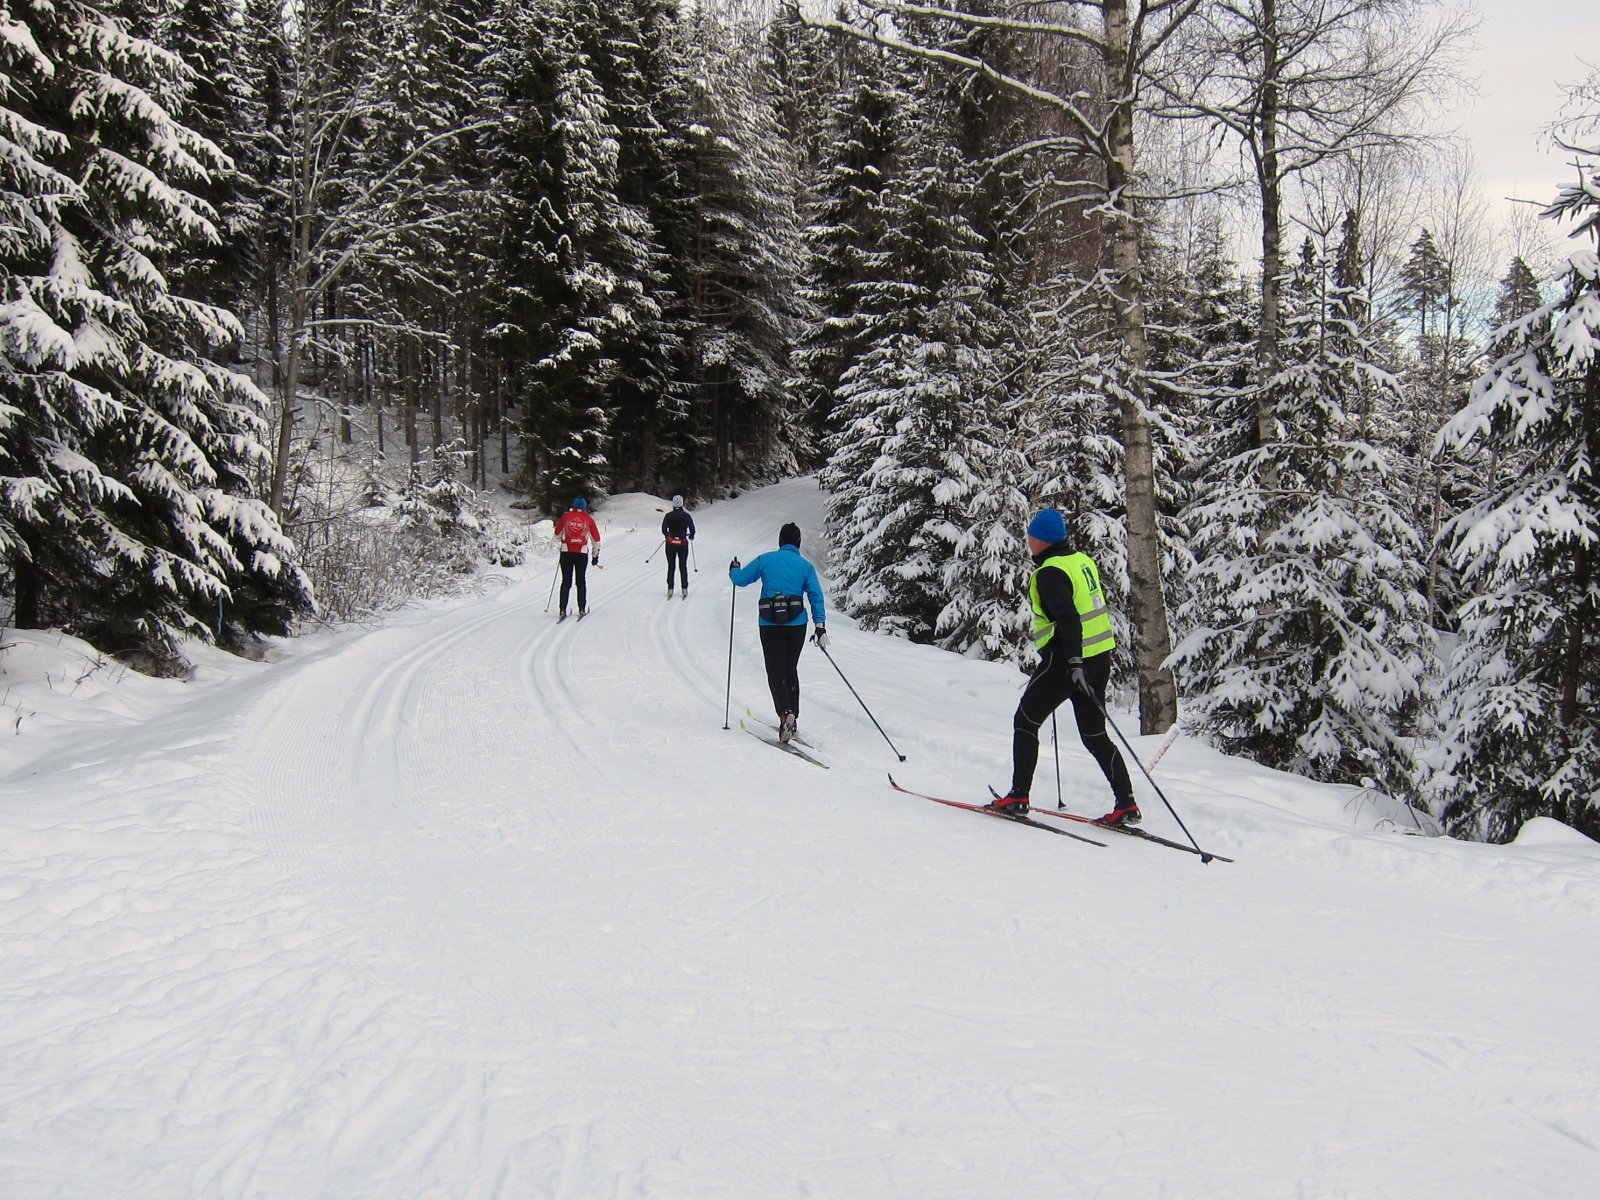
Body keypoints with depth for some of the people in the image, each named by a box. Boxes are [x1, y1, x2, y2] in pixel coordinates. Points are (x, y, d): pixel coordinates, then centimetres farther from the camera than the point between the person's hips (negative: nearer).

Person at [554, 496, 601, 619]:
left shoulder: (566, 516, 6)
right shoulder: (588, 519, 5)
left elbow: (557, 535, 12)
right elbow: (596, 539, 8)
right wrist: (595, 555, 18)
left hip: (566, 552, 0)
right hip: (582, 553, 0)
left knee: (566, 582, 4)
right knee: (581, 581, 10)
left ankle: (563, 611, -1)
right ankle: (582, 610, 10)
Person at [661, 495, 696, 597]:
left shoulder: (668, 516, -6)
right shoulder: (686, 516, -7)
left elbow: (663, 530, -5)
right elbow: (692, 529, -6)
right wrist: (691, 536, 16)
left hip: (671, 544, 0)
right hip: (683, 544, 0)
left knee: (671, 566, 9)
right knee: (683, 567, 9)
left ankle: (670, 590, 6)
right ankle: (684, 589, 8)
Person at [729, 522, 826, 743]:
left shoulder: (766, 559, 2)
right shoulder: (805, 566, 6)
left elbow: (740, 579, 8)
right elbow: (816, 596, -2)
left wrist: (734, 569, 30)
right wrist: (820, 626, -3)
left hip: (770, 625, -2)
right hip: (797, 625, 2)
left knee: (776, 673, 0)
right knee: (790, 670, 18)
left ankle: (785, 713, -23)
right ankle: (792, 716, 18)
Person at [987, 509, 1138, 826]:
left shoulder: (1050, 573, -14)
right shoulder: (1082, 560, 12)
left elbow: (1067, 618, -25)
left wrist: (1074, 662, -31)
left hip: (1068, 660, -8)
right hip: (1101, 657, 8)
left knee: (1025, 722, 6)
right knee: (1094, 734, 12)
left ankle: (1018, 797, 5)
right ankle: (1126, 805, 6)